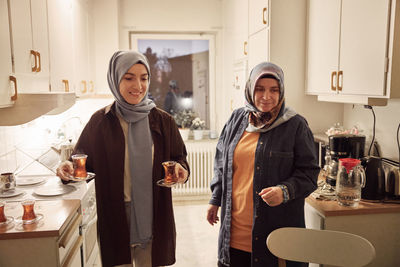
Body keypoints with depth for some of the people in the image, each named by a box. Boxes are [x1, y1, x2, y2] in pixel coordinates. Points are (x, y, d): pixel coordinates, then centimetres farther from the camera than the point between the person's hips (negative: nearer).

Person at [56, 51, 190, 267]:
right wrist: (69, 168, -16)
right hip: (114, 216, 0)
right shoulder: (101, 121, -4)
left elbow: (179, 157, 4)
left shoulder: (162, 121, -2)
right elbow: (82, 158, 4)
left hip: (152, 215, 1)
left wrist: (180, 169, -17)